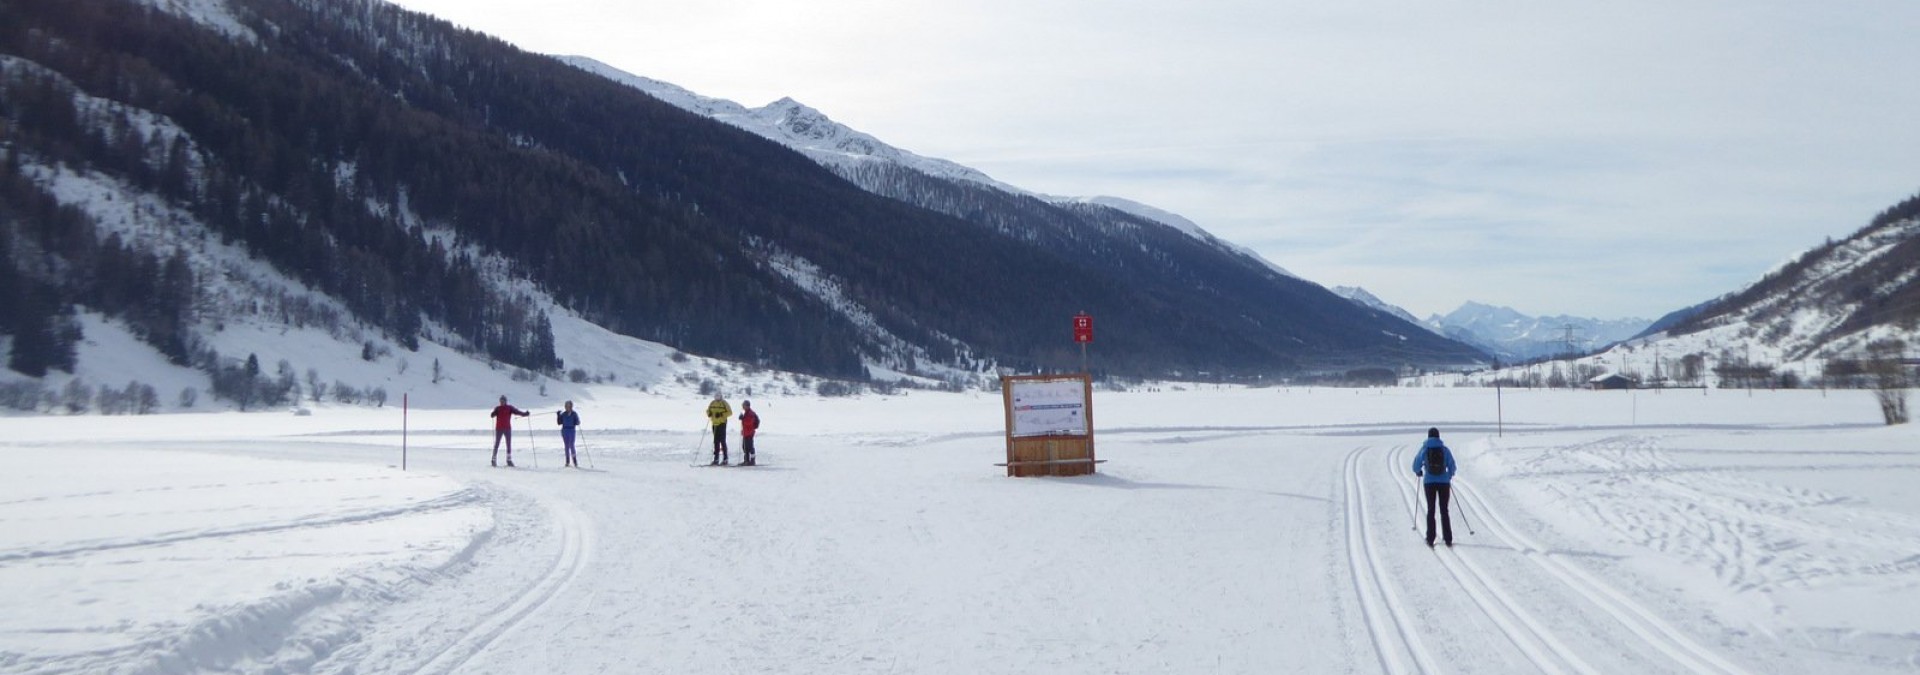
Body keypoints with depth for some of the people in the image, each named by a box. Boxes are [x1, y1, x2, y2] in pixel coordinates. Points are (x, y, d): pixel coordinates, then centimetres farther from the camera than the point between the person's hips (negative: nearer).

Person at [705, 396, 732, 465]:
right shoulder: (712, 403, 9)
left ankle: (725, 459, -3)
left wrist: (721, 414, -23)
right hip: (714, 424, 6)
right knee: (716, 442, 9)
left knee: (722, 441, -7)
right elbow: (708, 410, 18)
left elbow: (730, 412, -10)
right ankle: (716, 459, 14)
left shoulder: (724, 403, -7)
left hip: (722, 423, -6)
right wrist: (709, 413, -5)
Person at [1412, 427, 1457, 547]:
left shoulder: (1425, 449, -2)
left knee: (1430, 510, 7)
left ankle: (1430, 540, 2)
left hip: (1429, 483, 0)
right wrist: (1449, 476, 24)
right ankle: (1448, 539, 6)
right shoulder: (1444, 449, 0)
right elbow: (1452, 466, 3)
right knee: (1444, 511, 8)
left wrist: (1418, 472, 22)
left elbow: (1416, 464, -2)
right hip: (1444, 482, 0)